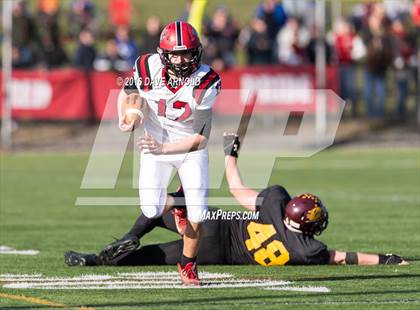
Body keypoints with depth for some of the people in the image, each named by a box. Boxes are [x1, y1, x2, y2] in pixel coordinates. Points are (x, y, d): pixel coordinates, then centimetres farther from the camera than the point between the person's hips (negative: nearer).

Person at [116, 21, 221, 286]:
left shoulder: (205, 83, -26)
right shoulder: (148, 69, -21)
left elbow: (201, 139, -24)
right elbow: (127, 92, 3)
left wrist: (163, 149, -35)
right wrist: (125, 119, -17)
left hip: (190, 149, -1)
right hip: (155, 145, 1)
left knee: (197, 215, -10)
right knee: (152, 210, -14)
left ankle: (188, 265, 19)